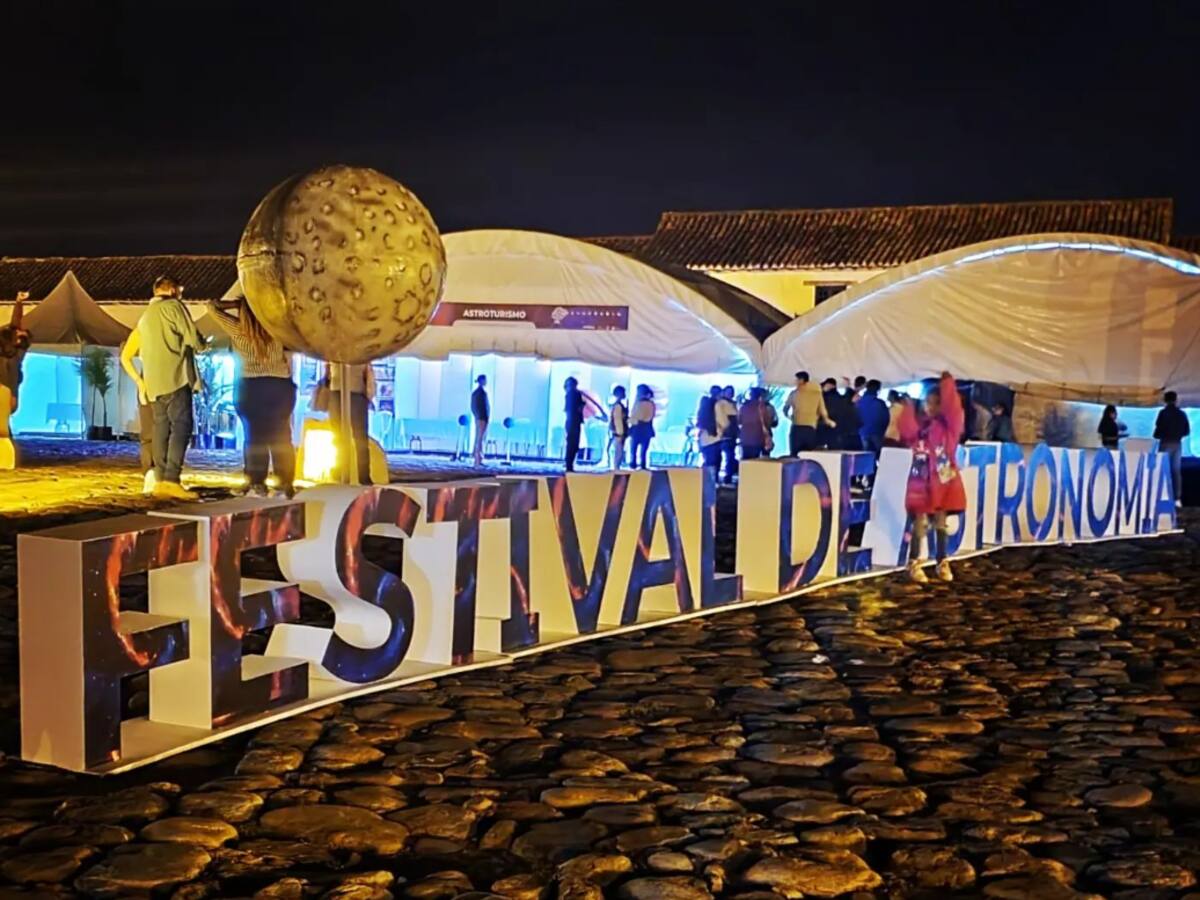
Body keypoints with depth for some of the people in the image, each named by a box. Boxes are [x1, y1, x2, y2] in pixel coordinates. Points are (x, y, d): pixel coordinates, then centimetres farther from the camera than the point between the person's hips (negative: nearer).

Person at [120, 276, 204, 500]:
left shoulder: (145, 317, 25)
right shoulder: (173, 306, 0)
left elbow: (126, 356, 26)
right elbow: (193, 339, -6)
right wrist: (200, 344, 15)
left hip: (154, 382, 8)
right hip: (175, 376, -8)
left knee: (162, 429, 7)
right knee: (181, 427, -13)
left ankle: (161, 481, 3)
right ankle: (171, 480, -23)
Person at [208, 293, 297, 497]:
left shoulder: (237, 329, -2)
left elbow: (213, 307, 9)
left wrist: (239, 303, 10)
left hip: (251, 387, -1)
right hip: (281, 386, 1)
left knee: (255, 437, 2)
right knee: (281, 438, 5)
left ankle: (257, 485, -3)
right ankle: (286, 486, 2)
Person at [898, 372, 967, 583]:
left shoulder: (948, 424, 2)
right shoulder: (919, 423, 3)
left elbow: (954, 411, -16)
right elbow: (908, 434, -16)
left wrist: (948, 386, -19)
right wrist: (909, 409, -19)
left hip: (944, 480, 1)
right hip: (922, 480, -1)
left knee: (941, 522, 9)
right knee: (920, 522, -1)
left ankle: (943, 563, 17)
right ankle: (914, 564, 3)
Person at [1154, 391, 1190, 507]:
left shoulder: (1163, 413, -9)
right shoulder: (1182, 413, 7)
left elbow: (1159, 429, -14)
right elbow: (1187, 431, 9)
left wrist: (1156, 436, 6)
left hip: (1166, 443, -4)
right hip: (1177, 444, 4)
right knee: (1177, 471, 7)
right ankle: (1178, 498, 2)